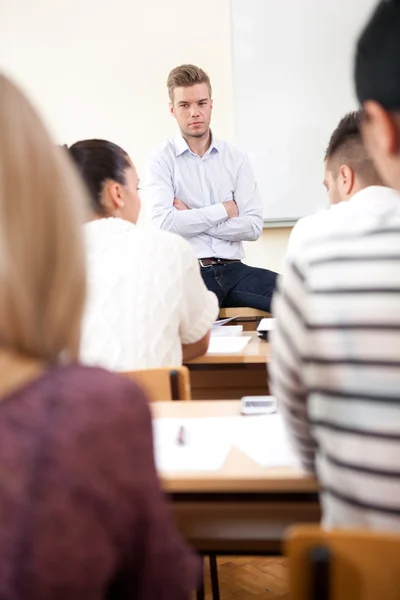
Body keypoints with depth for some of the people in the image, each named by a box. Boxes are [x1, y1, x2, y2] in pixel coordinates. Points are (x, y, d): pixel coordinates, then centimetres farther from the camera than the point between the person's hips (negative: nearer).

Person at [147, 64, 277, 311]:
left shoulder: (236, 158, 10)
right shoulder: (162, 160, 3)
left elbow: (253, 226, 0)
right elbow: (165, 224, -12)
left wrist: (192, 219, -5)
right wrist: (224, 210, -3)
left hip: (233, 269, 4)